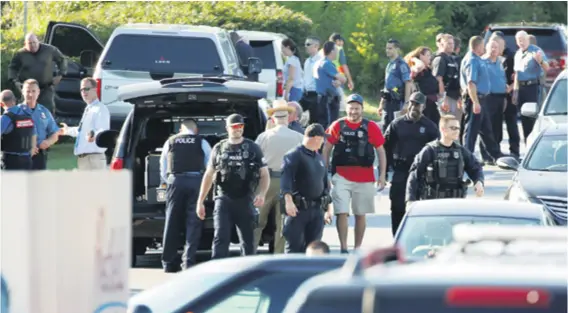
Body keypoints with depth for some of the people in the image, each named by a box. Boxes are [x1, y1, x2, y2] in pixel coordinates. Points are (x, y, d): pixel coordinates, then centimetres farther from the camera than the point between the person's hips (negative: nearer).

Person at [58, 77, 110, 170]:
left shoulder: (100, 109, -11)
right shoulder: (88, 110, 19)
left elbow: (103, 131, -24)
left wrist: (94, 136, -46)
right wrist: (68, 131, 50)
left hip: (94, 158, -11)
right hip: (82, 158, 11)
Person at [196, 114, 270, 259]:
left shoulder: (252, 148, 5)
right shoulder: (219, 148, 9)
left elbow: (264, 174, 4)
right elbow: (208, 175, 14)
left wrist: (262, 194, -14)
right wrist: (200, 201, 10)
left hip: (245, 201, 0)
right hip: (223, 200, 0)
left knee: (248, 241, 7)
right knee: (220, 239, -11)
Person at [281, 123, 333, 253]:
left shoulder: (319, 158, 19)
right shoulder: (294, 155, -7)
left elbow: (325, 183, 27)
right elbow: (286, 178, -20)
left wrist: (328, 208, 26)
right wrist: (288, 200, -34)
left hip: (317, 210, 7)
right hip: (298, 209, -7)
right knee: (295, 247, -6)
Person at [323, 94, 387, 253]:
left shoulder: (371, 127, 3)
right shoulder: (337, 126, 3)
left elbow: (381, 151, 7)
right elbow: (326, 150, 8)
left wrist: (382, 175, 0)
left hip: (364, 179, 1)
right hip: (341, 177, -1)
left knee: (360, 215, 8)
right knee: (341, 213, -10)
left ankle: (358, 248, 17)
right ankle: (343, 248, -8)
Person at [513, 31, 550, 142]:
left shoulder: (536, 51, -5)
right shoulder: (518, 54, 17)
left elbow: (547, 68, -13)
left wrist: (541, 61, -34)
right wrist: (515, 91, 16)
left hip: (533, 86, -7)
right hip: (521, 88, 7)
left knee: (533, 115, -12)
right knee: (524, 117, 8)